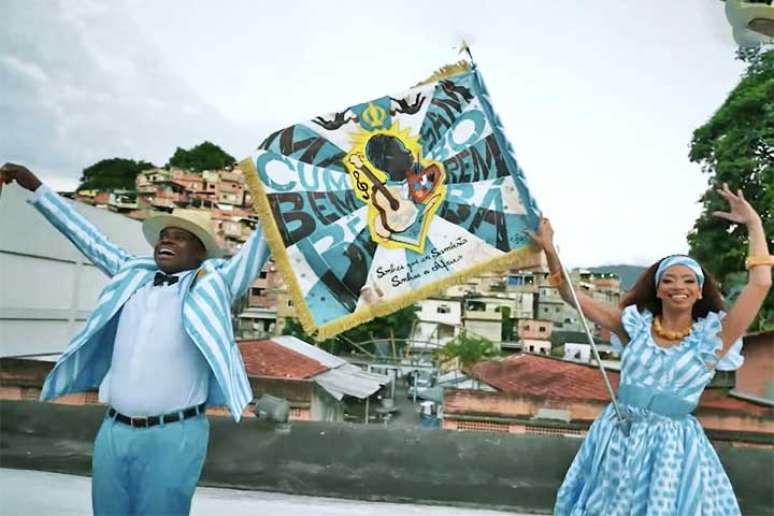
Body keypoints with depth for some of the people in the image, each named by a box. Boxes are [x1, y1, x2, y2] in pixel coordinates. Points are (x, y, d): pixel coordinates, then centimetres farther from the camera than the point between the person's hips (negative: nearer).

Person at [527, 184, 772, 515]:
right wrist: (550, 250, -4)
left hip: (673, 445, -2)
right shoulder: (635, 325, 3)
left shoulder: (711, 336, -2)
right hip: (619, 438, 2)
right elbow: (573, 297, 3)